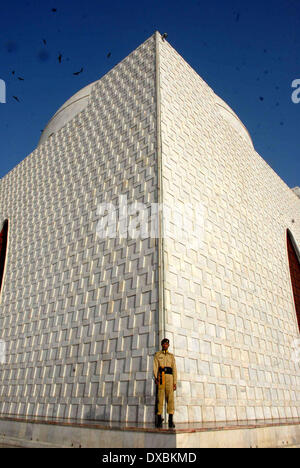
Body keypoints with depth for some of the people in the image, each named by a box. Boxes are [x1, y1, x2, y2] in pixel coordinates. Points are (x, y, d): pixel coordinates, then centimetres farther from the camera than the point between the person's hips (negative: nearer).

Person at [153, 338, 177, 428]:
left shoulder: (171, 356, 21)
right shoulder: (157, 355, 16)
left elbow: (174, 369, 16)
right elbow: (155, 366, 5)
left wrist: (175, 382, 7)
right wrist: (156, 378, -10)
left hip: (169, 376, 1)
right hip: (161, 376, -1)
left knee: (170, 397, -8)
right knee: (160, 397, -5)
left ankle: (171, 420, -10)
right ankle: (159, 419, -1)